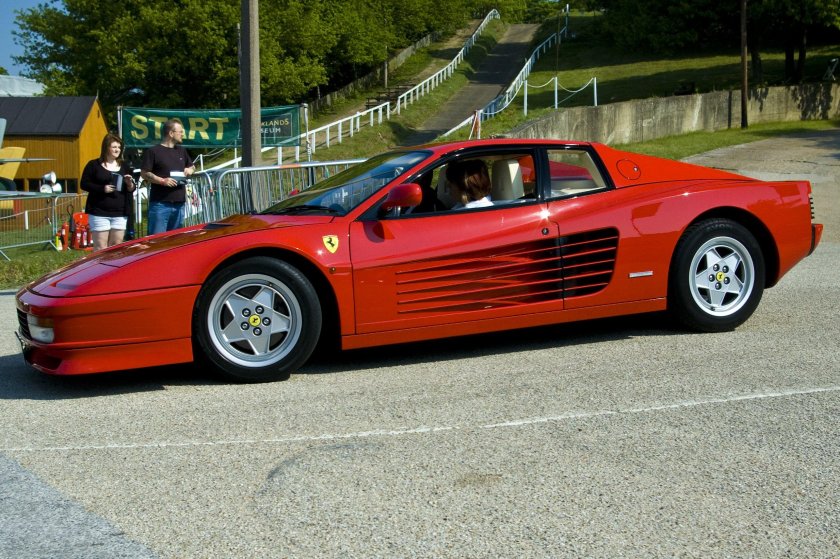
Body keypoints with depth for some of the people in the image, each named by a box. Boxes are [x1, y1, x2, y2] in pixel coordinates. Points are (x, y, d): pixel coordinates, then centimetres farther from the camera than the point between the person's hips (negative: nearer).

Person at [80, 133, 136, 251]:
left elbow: (132, 189, 17)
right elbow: (84, 184, -2)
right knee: (100, 248, -5)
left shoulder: (124, 166, 14)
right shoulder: (94, 165, 1)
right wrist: (102, 188, -16)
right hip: (99, 213, -4)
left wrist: (130, 184, -7)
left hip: (120, 214, 4)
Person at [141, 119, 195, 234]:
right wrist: (162, 180, -19)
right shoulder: (153, 151, -3)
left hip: (179, 203, 6)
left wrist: (190, 170, 6)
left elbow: (192, 166, 30)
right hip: (160, 203, -6)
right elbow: (144, 173, -7)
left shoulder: (181, 151, 17)